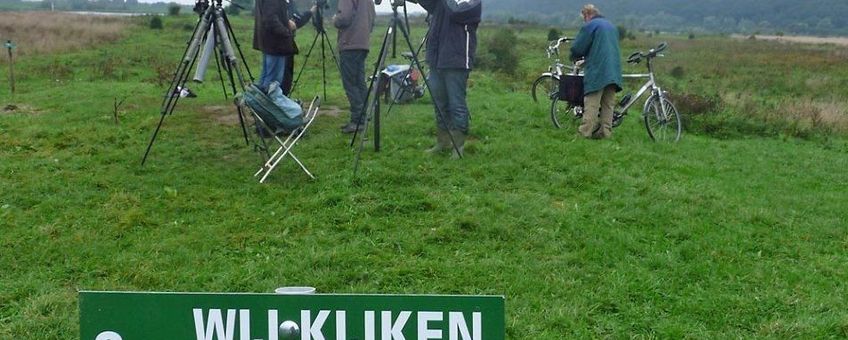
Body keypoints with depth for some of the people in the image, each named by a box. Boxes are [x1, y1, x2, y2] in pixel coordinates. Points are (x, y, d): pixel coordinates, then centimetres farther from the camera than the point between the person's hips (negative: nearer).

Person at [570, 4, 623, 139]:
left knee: (591, 105, -8)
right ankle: (605, 132, 6)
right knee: (608, 104, 7)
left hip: (597, 72, -7)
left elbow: (577, 48, -6)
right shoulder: (612, 26, 22)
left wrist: (575, 57, 17)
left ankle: (584, 133, -10)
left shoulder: (590, 26, -3)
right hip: (614, 72, 7)